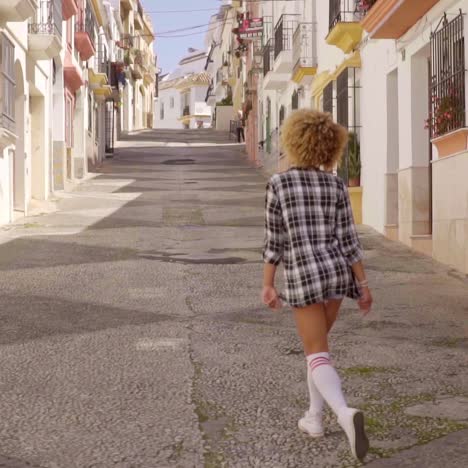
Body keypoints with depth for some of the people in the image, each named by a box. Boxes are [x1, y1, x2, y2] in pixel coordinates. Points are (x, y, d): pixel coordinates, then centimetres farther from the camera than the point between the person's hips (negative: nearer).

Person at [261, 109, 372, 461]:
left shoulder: (278, 184, -7)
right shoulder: (336, 185, 1)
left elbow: (273, 240, -6)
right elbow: (348, 238, -1)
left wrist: (268, 286, -1)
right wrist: (363, 284, 2)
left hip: (303, 276, -4)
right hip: (336, 272, 4)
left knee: (317, 355, -3)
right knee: (316, 342, 23)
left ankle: (346, 415, -29)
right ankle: (314, 417, 24)